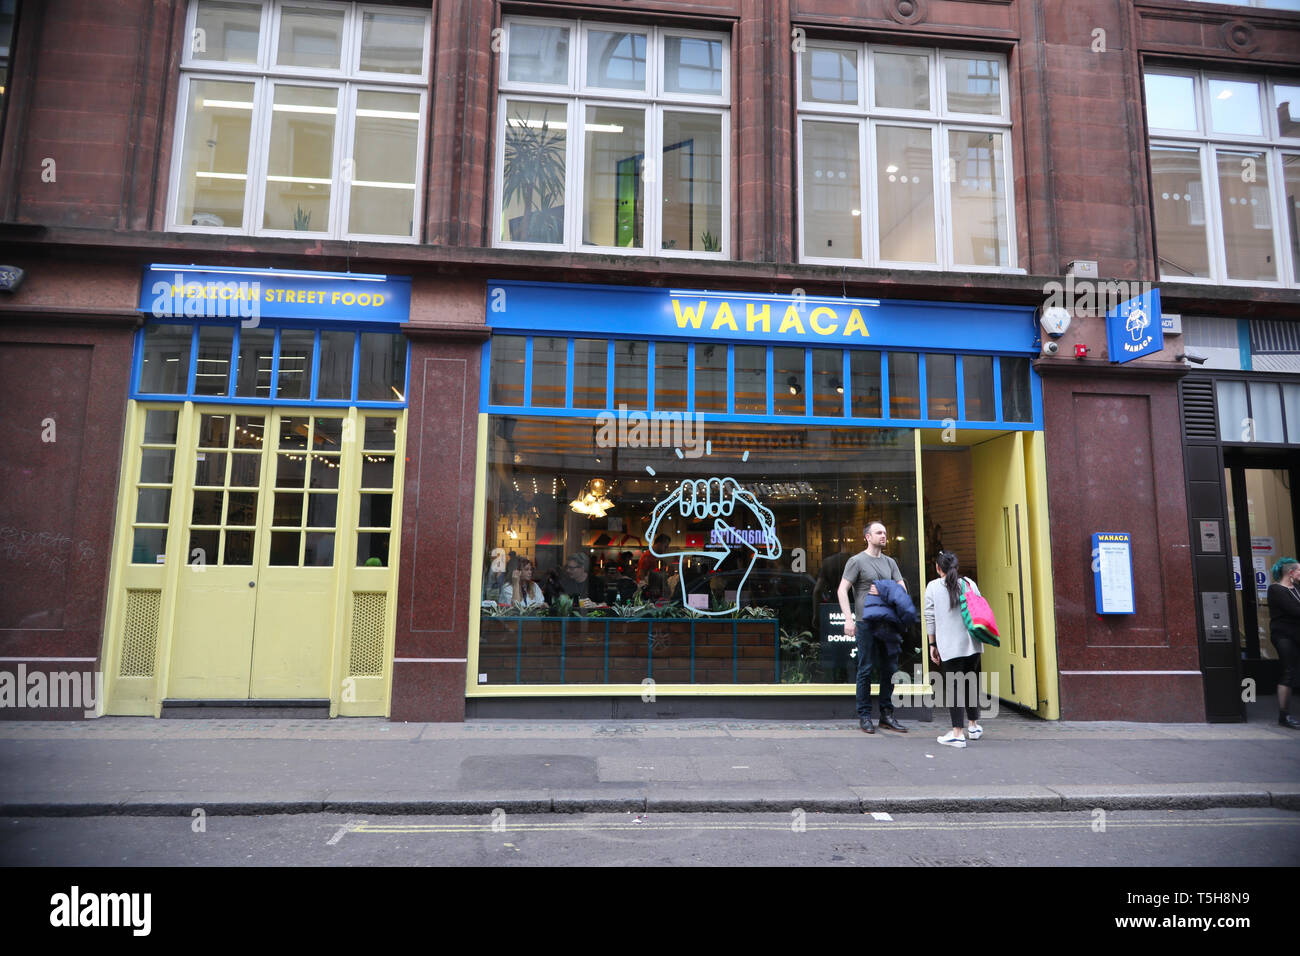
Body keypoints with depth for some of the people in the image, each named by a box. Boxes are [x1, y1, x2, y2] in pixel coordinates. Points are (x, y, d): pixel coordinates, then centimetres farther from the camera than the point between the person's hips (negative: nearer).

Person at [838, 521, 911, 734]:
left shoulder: (890, 562, 16)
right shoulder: (857, 561, -1)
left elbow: (902, 589, 12)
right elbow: (842, 590, -6)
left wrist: (884, 591, -8)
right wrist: (848, 619, -14)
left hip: (889, 623, 5)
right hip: (867, 623, -5)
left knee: (889, 670, 9)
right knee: (866, 670, 0)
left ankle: (887, 715, 21)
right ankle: (864, 716, 10)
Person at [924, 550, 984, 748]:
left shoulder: (933, 587, -1)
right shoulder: (970, 583, 6)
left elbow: (930, 618, -2)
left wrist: (932, 645, 4)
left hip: (949, 645, -4)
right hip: (972, 643, 4)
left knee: (953, 687, -2)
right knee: (970, 683, 18)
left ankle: (957, 733, -4)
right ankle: (973, 725, 30)